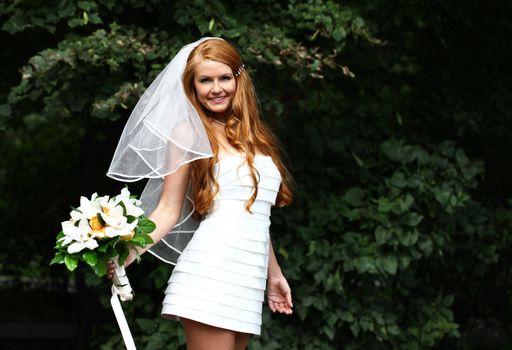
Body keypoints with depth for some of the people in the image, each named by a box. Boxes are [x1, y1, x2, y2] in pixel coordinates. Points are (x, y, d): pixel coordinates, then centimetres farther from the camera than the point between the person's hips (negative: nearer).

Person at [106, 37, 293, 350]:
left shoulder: (252, 137, 18)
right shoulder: (189, 133, 1)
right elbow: (168, 210, -2)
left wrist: (274, 274, 27)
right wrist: (129, 252, -18)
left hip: (249, 282, 6)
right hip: (211, 274, -6)